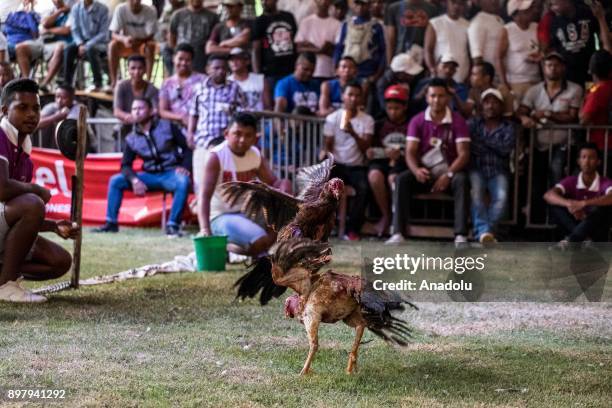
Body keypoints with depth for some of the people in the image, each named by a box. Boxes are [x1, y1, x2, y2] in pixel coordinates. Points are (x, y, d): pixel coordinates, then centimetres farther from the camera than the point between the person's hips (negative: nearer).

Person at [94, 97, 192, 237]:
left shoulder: (167, 127, -3)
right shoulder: (132, 139, 6)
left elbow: (187, 147, -3)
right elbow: (126, 165, 3)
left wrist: (185, 167, -21)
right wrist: (134, 180, -18)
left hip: (171, 174, -4)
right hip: (150, 176, 4)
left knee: (183, 182, -39)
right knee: (115, 180, -9)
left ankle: (173, 225, -32)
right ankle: (111, 223, -4)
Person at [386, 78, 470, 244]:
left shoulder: (458, 121, -4)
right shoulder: (417, 121, 2)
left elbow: (463, 154, -11)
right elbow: (410, 152, -5)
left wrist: (448, 175, -27)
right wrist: (416, 170, -28)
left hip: (448, 172, -2)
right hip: (424, 172, 2)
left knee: (461, 180, -35)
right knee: (401, 179, -27)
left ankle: (461, 235, -40)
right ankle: (398, 234, -34)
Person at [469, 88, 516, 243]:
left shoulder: (508, 127, 13)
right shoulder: (473, 123, 14)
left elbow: (506, 149, -4)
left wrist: (482, 141, -2)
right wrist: (494, 147, -9)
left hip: (498, 171, 1)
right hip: (477, 169, -1)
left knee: (502, 196, -30)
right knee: (475, 192, -33)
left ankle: (482, 230, -36)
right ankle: (484, 230, -44)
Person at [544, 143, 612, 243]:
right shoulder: (571, 181, -2)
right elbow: (548, 195, -18)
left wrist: (584, 203, -44)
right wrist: (568, 203, -39)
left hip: (596, 234, -2)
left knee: (601, 208, -31)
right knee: (555, 204, -16)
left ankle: (569, 242, -40)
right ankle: (581, 239, -32)